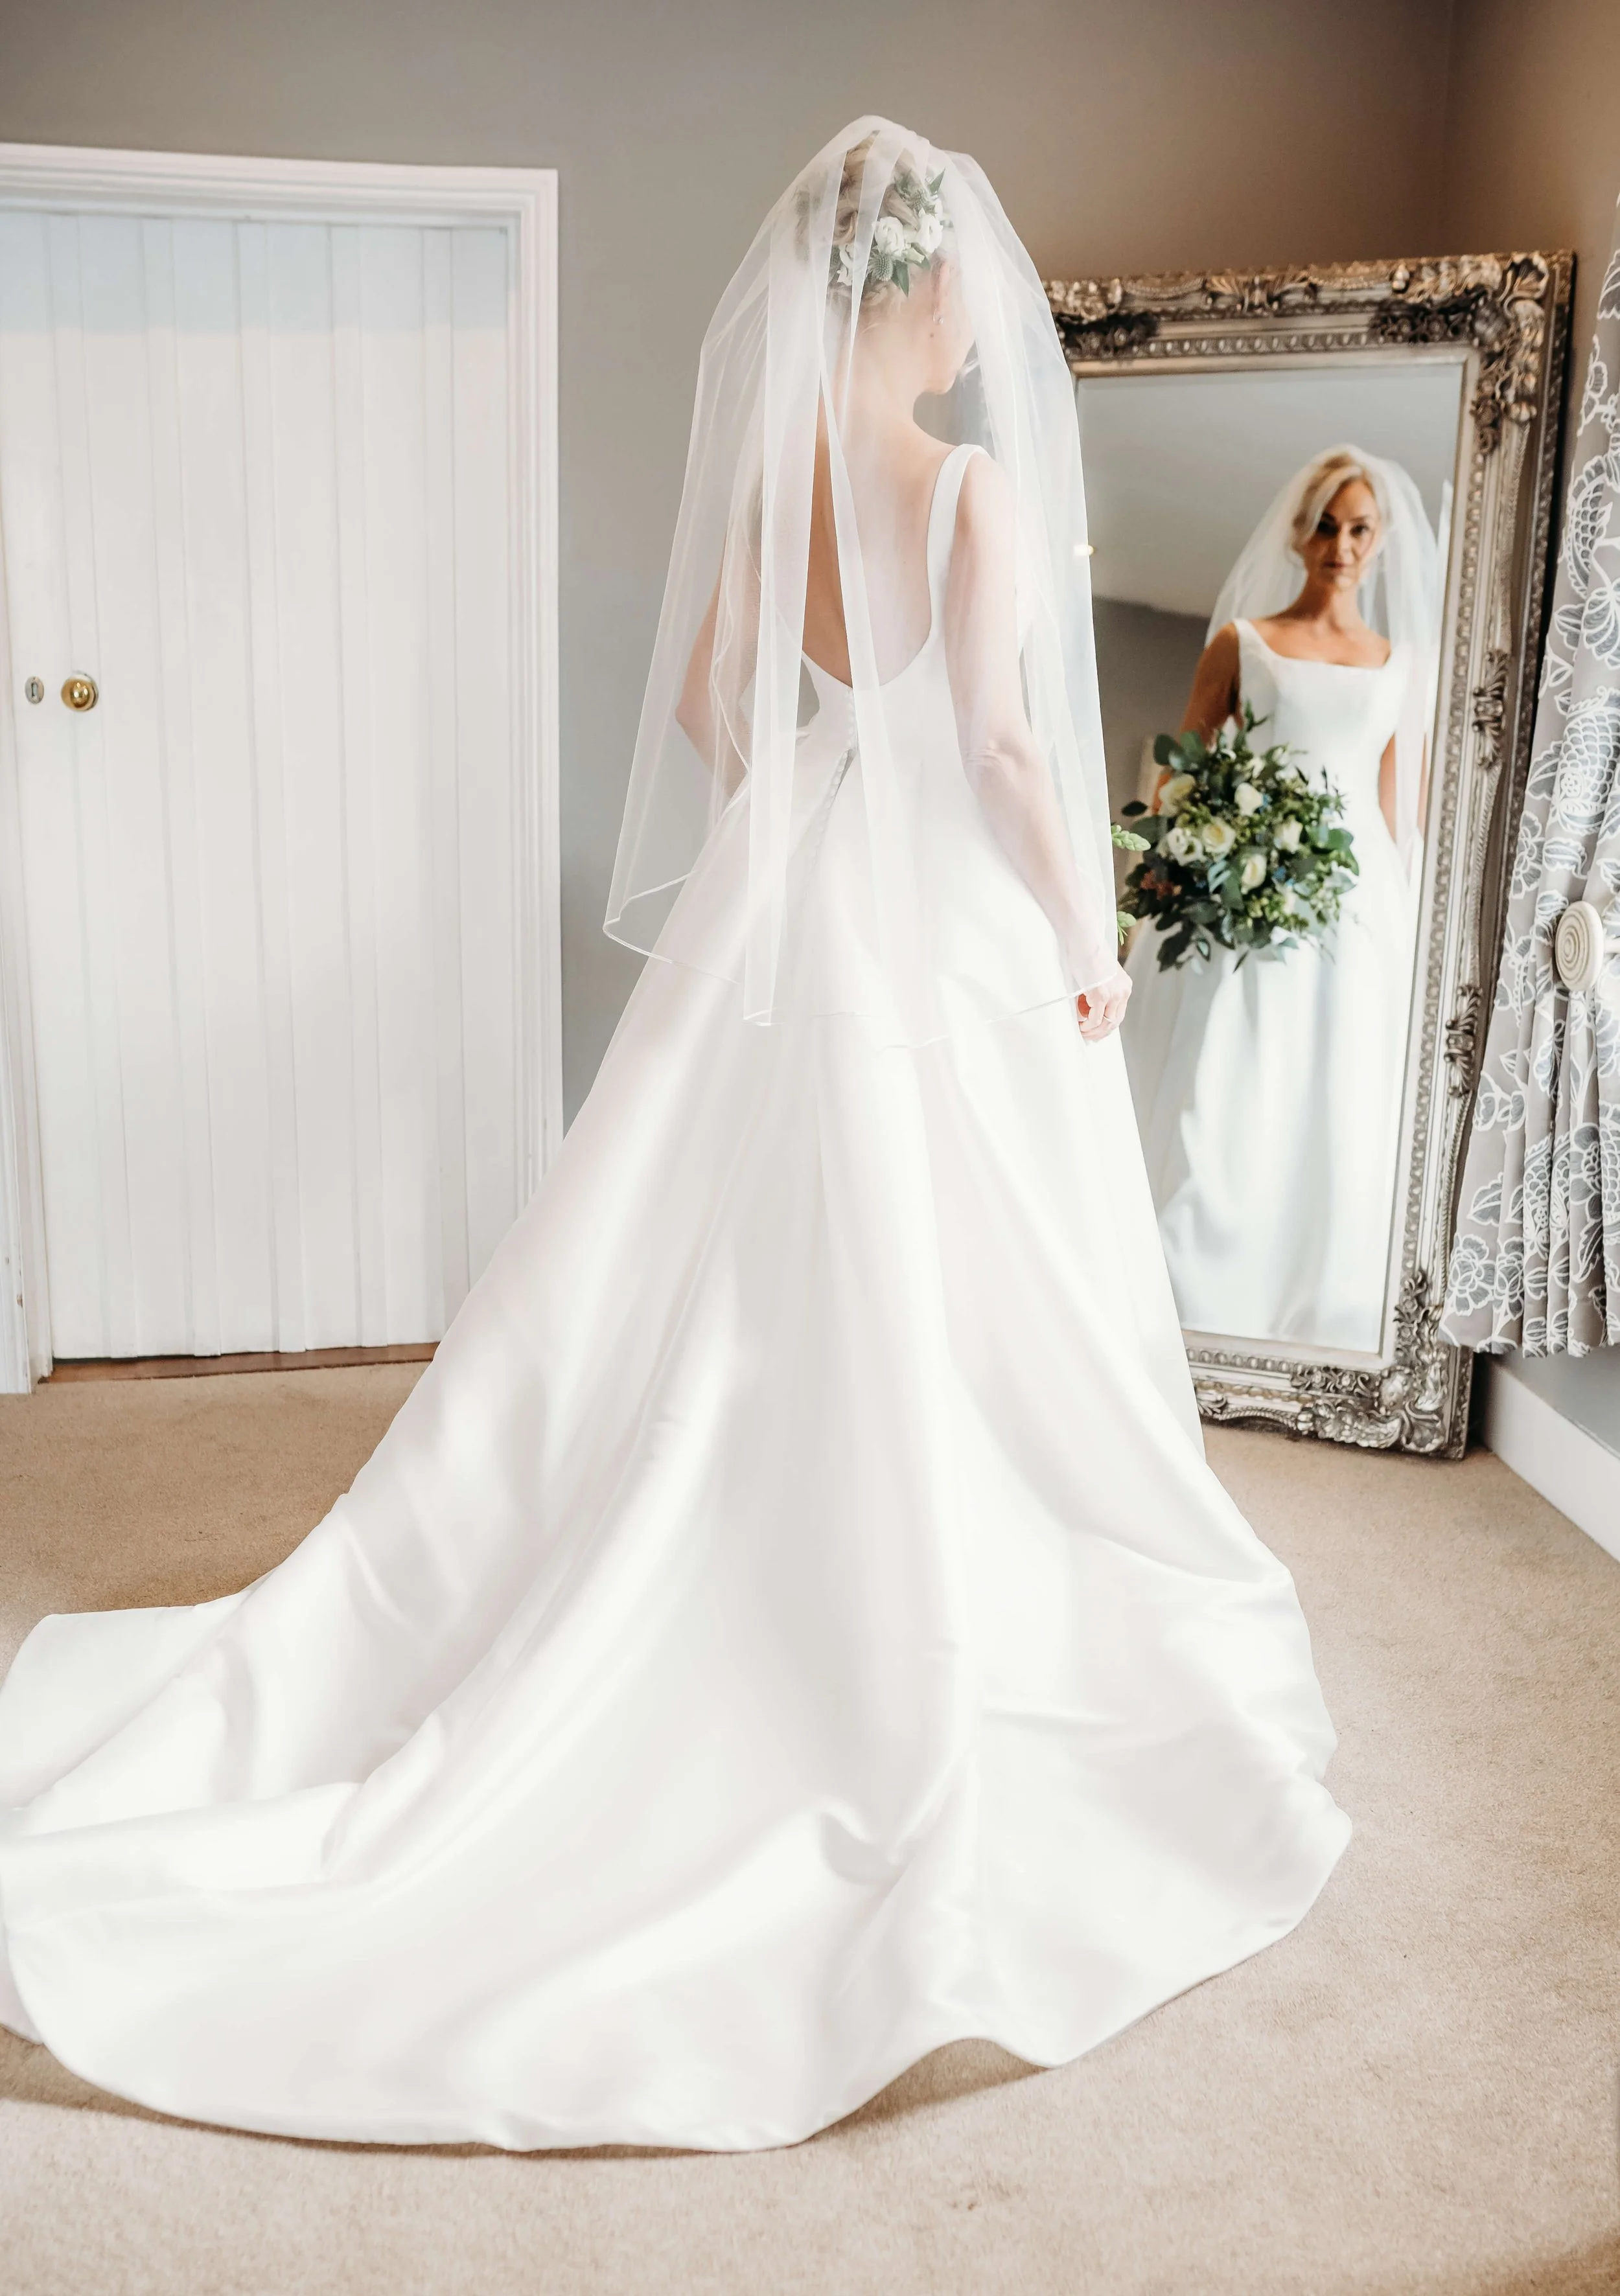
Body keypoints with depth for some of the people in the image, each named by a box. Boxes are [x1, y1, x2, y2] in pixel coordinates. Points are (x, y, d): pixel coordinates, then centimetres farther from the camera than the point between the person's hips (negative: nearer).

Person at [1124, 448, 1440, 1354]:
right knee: (1224, 1104, -7)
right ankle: (1203, 1307, 1)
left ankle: (1317, 1319, 11)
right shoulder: (1242, 642, 8)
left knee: (1340, 1114, 2)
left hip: (1357, 900, 3)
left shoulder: (1403, 662, 16)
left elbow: (1395, 807, 17)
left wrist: (1397, 914, 10)